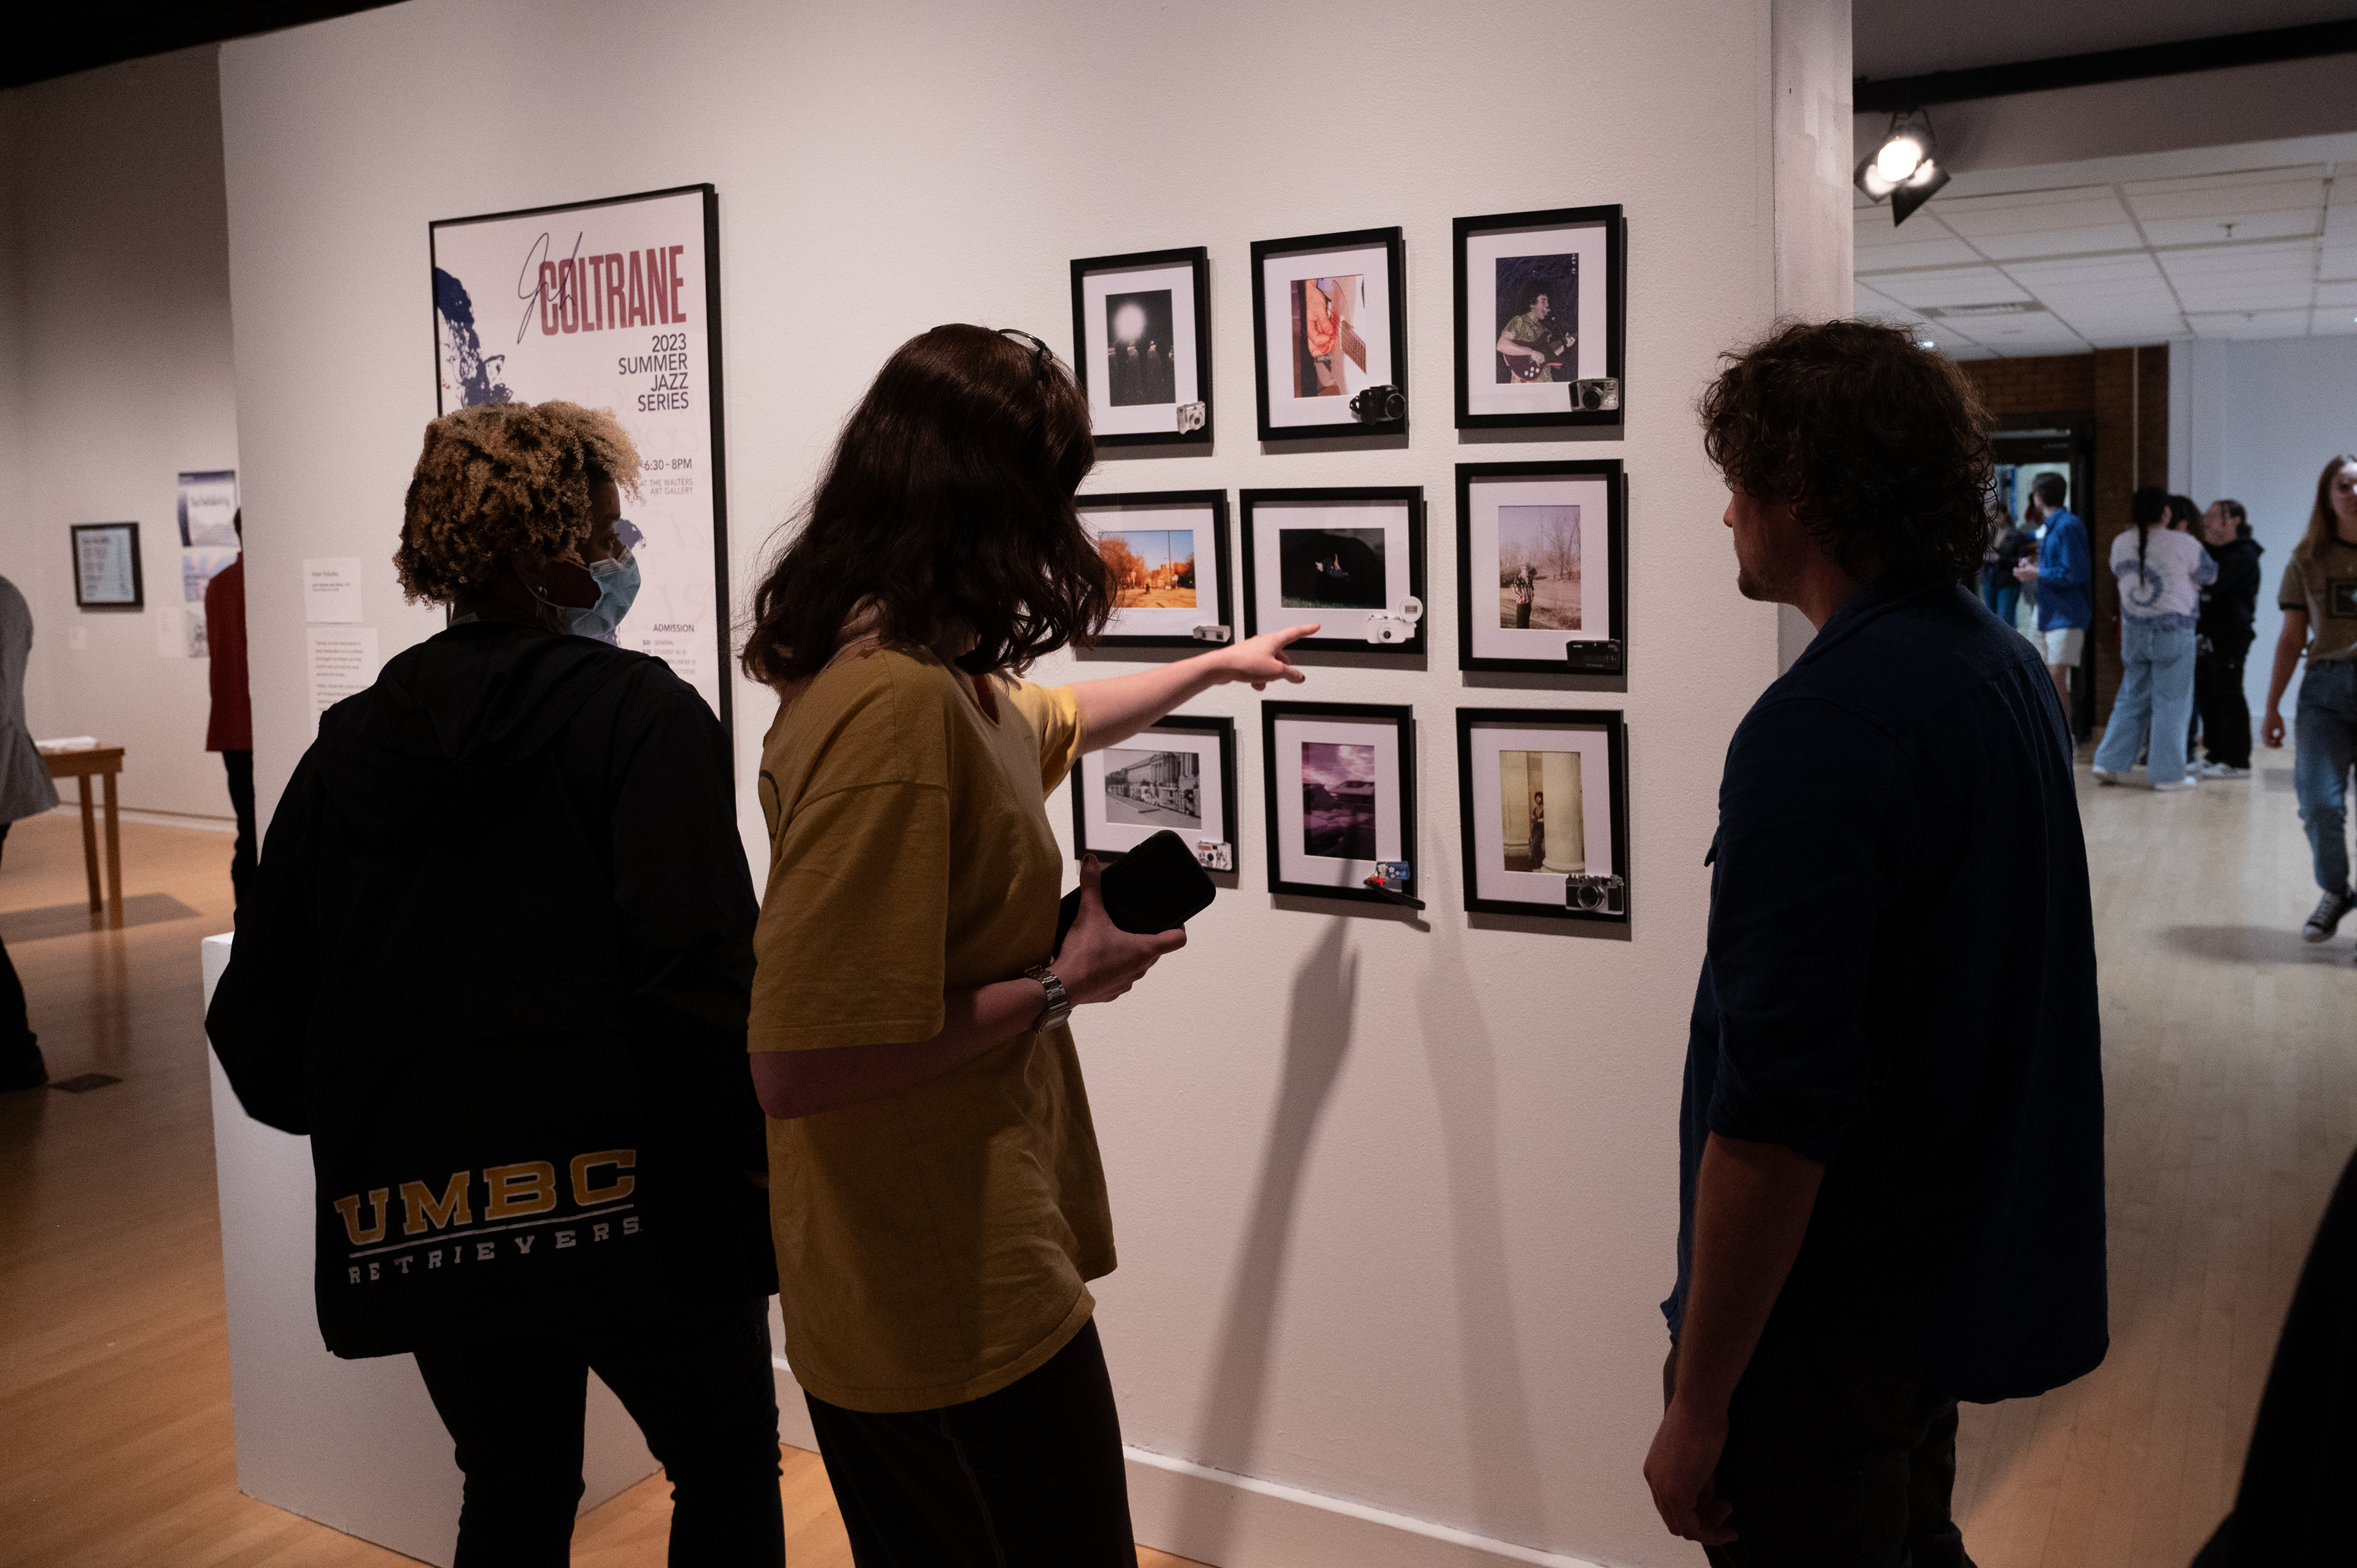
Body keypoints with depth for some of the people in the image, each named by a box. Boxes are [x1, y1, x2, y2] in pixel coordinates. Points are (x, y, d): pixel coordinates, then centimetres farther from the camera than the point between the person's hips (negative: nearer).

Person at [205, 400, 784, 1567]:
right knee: (728, 1472, 16)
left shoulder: (348, 743, 5)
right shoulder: (643, 714, -11)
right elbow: (696, 980, -21)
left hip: (426, 1224, 5)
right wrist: (760, 1152, -10)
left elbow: (254, 1020, 6)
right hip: (631, 1203, -5)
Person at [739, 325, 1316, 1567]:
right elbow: (798, 1063, -30)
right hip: (965, 1317, -9)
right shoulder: (897, 707, -26)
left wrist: (1221, 664, 42)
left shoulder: (937, 680, 6)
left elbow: (1063, 721, 30)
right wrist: (1062, 985, -19)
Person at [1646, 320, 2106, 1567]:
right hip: (1965, 1267, 9)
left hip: (1831, 1322, -9)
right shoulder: (2009, 668, 5)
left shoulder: (1823, 728, -26)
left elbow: (1775, 1111, -29)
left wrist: (1697, 1402, -20)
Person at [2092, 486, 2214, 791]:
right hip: (2173, 630, -5)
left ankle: (2109, 763, 11)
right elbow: (2211, 575, 5)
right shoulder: (2183, 544, -12)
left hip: (2134, 629, 5)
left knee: (2131, 698, 15)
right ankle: (2168, 774, 5)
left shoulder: (2121, 543, 1)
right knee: (2172, 703, 2)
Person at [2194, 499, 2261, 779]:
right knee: (2205, 695, 12)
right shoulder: (2211, 550, 19)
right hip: (2208, 635, 10)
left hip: (2231, 637, -9)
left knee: (2228, 696, -7)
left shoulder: (2243, 555, -12)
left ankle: (2238, 762, -2)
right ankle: (2216, 754, 21)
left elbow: (2213, 582, -24)